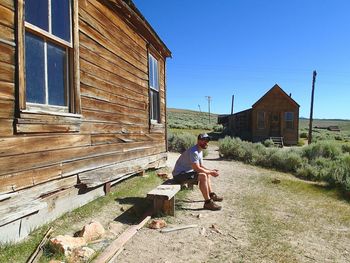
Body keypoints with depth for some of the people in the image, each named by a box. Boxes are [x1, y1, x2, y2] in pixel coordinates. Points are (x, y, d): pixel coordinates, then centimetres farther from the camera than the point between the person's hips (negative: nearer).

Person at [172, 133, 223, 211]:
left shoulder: (200, 151, 8)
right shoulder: (193, 152, -24)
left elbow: (201, 166, 12)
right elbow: (197, 168, -26)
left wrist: (211, 171, -3)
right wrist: (210, 172, -17)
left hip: (187, 172, 11)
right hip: (179, 174, -11)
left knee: (207, 174, 18)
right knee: (203, 176, -26)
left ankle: (211, 194, 27)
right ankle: (208, 202, -18)